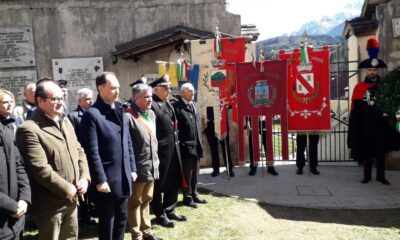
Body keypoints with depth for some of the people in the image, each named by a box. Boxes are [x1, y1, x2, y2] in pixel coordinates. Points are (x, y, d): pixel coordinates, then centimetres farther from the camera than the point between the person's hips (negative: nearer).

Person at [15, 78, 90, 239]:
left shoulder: (66, 122, 10)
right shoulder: (29, 129, -17)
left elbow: (79, 152, 13)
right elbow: (40, 169, -23)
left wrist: (84, 178, -2)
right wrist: (67, 189, -17)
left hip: (72, 199, 8)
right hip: (50, 204, -7)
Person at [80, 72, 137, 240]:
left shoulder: (119, 110, 10)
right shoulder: (92, 114, -13)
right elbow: (92, 152, -17)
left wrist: (132, 168, 11)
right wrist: (100, 180, -17)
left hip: (123, 177, 7)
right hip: (107, 179, -7)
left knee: (122, 218, 18)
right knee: (107, 222, 10)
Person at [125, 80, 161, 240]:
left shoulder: (151, 114, 10)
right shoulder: (129, 117, -17)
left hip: (151, 167, 8)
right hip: (138, 168, -8)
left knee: (146, 200, 19)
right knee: (135, 202, 8)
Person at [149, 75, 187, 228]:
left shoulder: (168, 104, 15)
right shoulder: (152, 105, -14)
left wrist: (176, 144, 16)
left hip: (173, 148, 9)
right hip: (161, 150, -9)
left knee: (174, 182, 17)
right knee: (159, 184, 6)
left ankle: (169, 210, 33)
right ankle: (160, 214, 21)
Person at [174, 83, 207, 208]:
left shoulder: (193, 105, 15)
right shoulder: (177, 106, -11)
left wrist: (199, 144, 16)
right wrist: (180, 142, -18)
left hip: (195, 145, 8)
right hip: (186, 146, -8)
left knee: (195, 173, 16)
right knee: (187, 174, 3)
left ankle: (194, 194, 29)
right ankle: (187, 197, 15)